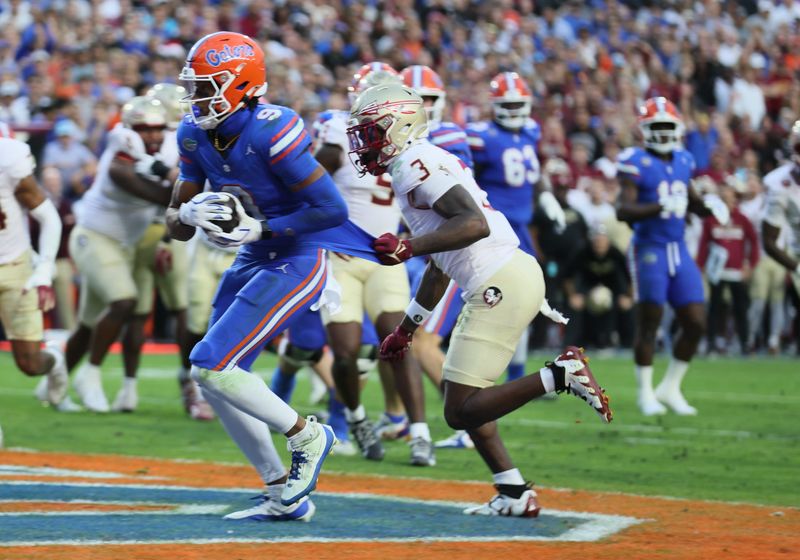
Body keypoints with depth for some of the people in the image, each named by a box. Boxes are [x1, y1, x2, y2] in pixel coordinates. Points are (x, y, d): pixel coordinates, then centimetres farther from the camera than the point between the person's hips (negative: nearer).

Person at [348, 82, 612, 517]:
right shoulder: (419, 166, 22)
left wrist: (407, 248, -28)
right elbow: (439, 267, 30)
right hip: (508, 276, 10)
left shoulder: (416, 164, -10)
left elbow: (474, 224, -25)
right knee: (462, 401, 18)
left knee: (461, 411, -10)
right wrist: (405, 329, 36)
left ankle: (560, 375, -14)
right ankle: (515, 495, 17)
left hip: (503, 284, -10)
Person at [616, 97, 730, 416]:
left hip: (679, 250, 7)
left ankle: (670, 388, 19)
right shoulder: (636, 163, -10)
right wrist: (660, 207, -33)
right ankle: (645, 393, 12)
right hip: (649, 249, -7)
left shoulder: (682, 162, 10)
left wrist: (708, 205, 3)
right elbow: (623, 210, -20)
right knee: (649, 323, -1)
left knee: (696, 323, 5)